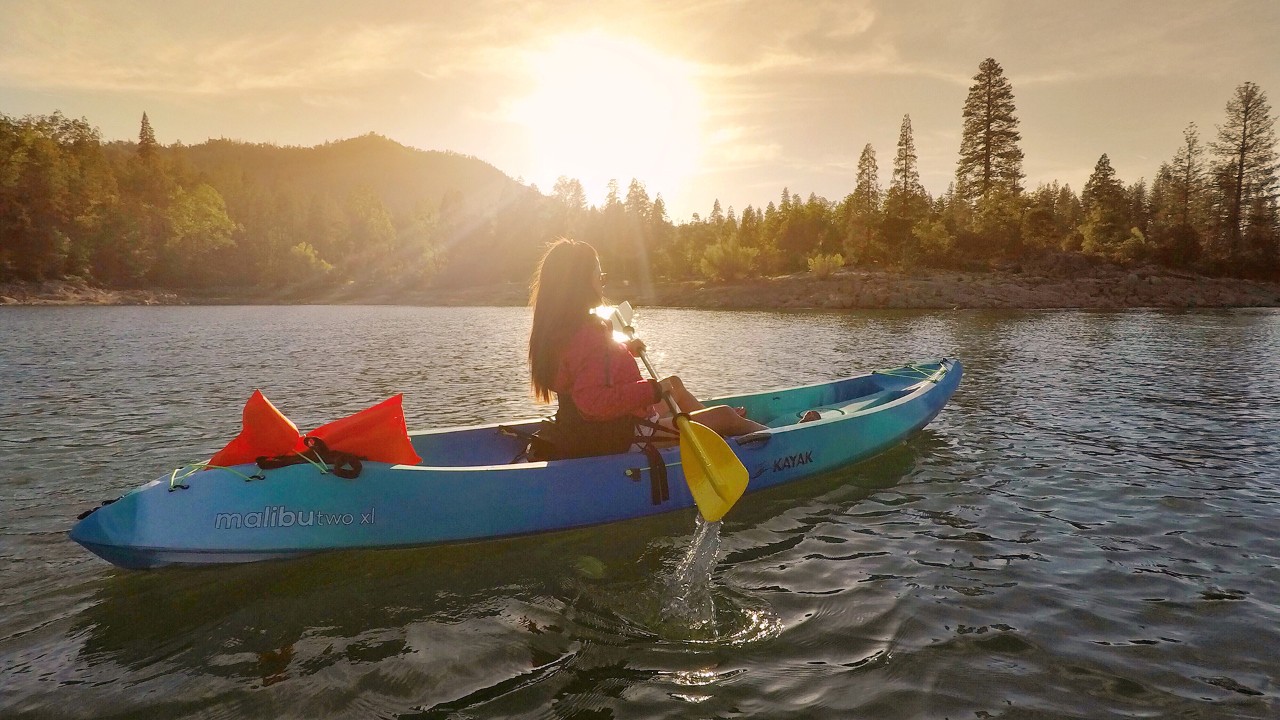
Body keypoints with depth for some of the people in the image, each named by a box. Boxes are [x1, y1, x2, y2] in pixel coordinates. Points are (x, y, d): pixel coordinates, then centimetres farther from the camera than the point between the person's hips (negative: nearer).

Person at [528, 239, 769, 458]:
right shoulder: (588, 334, -27)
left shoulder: (560, 330, 4)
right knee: (725, 415, 1)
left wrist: (625, 350, 16)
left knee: (675, 384, 31)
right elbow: (595, 401, -36)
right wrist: (653, 389, -26)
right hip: (626, 438, -11)